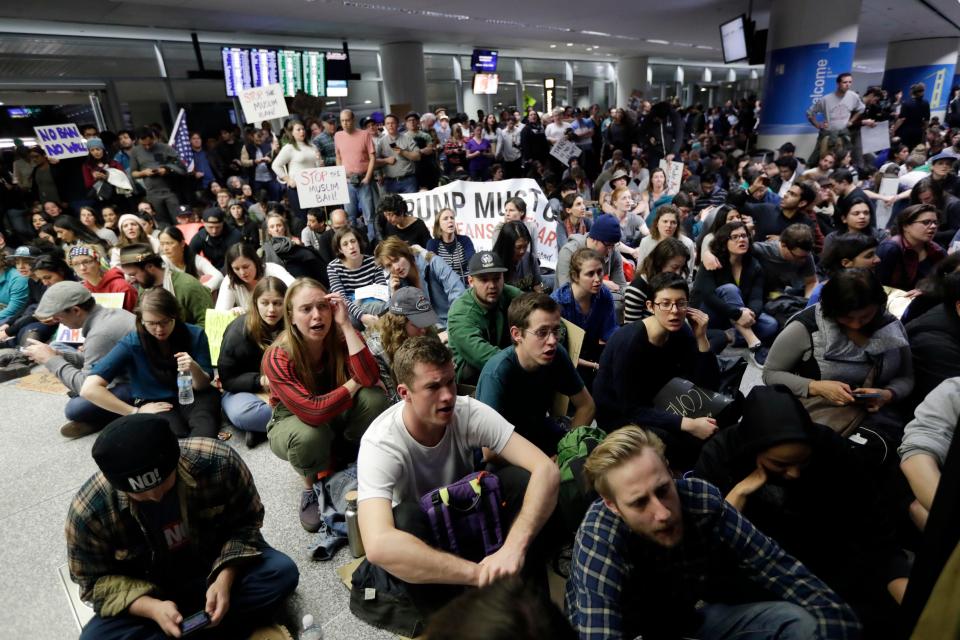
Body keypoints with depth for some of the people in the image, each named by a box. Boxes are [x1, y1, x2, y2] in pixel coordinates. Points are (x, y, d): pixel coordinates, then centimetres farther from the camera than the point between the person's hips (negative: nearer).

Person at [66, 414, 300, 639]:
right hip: (148, 591, 1)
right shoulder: (88, 511, -24)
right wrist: (151, 608, -25)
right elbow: (96, 580, -9)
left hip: (218, 566, 0)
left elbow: (245, 522, -11)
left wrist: (225, 578, -25)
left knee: (281, 572, -24)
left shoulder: (218, 462, -27)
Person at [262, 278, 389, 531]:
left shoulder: (341, 338, -19)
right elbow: (313, 412, -37)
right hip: (292, 423, -3)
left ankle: (344, 459, 2)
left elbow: (369, 378, -37)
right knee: (310, 435, -39)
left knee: (374, 397, -27)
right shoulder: (277, 358, -28)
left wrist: (346, 324, -37)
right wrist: (355, 382, -27)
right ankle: (311, 486, -3)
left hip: (336, 416, 3)